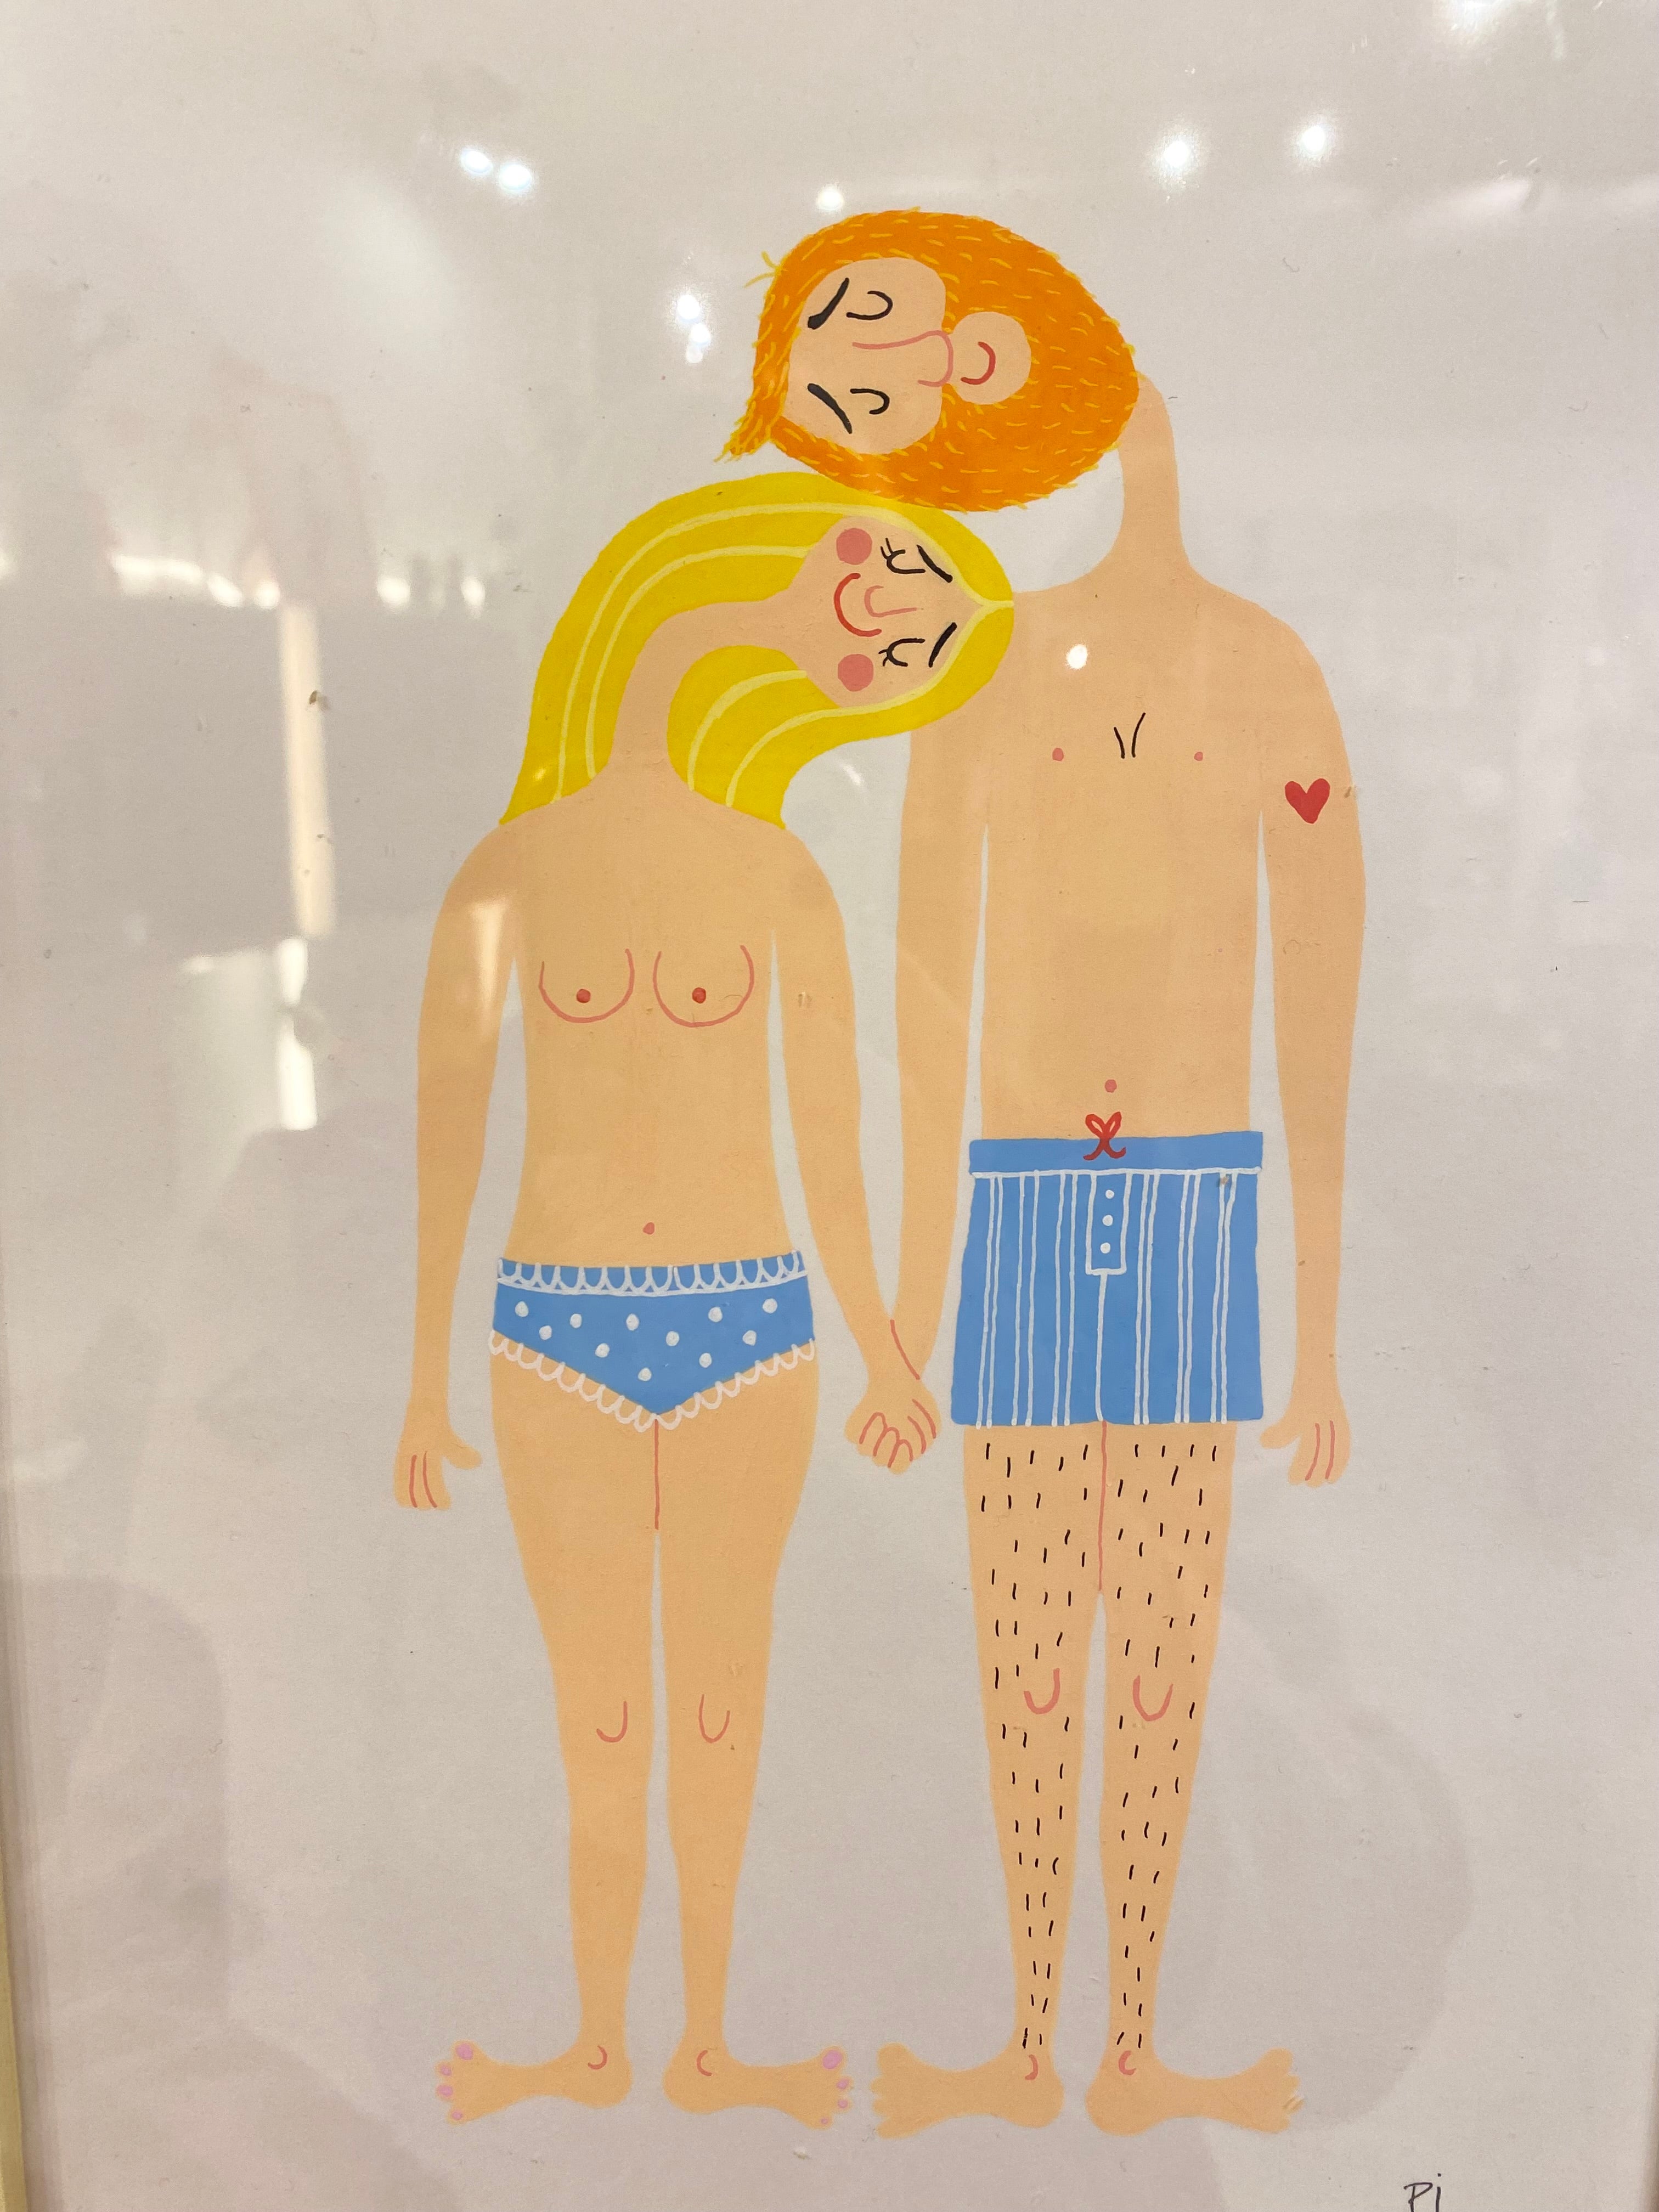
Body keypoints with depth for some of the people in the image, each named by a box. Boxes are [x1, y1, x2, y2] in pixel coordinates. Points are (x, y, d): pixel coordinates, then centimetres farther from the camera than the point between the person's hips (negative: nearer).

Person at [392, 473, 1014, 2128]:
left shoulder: (779, 873, 0)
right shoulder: (513, 864, -2)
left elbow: (830, 1134, 3)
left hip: (746, 1324, 1)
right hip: (562, 1328, -1)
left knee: (722, 1700, 12)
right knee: (602, 1717, 11)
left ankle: (702, 2044, 31)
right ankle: (601, 2047, 31)